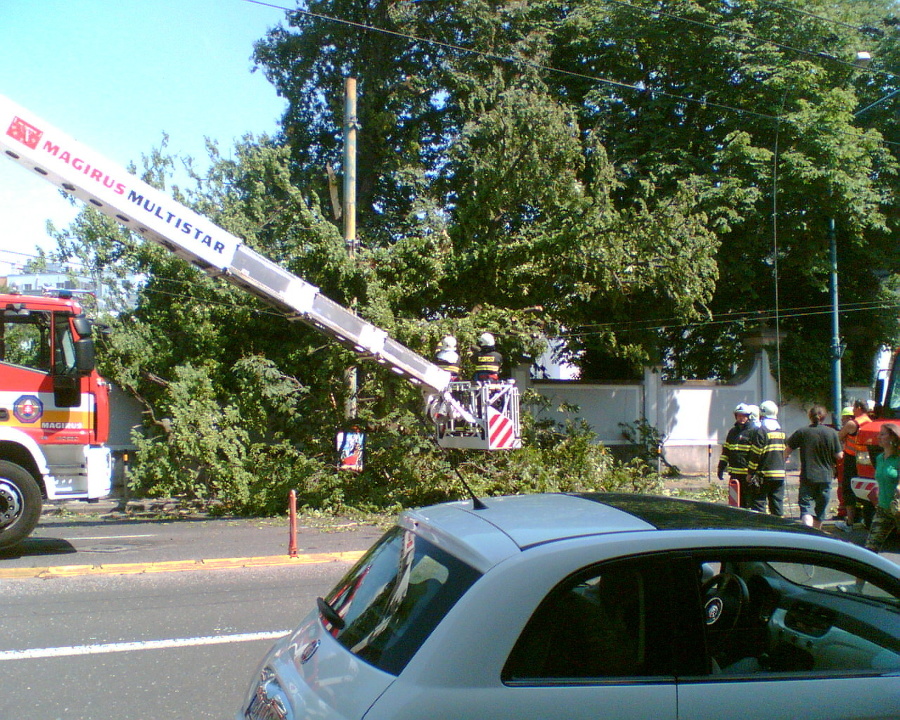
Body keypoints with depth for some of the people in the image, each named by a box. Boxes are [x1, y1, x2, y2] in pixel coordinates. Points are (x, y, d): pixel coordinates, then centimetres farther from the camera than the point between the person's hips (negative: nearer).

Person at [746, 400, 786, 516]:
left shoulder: (761, 431, -12)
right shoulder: (781, 431, 11)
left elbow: (756, 454, -13)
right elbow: (784, 452, 16)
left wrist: (750, 473, -6)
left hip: (764, 475, -6)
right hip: (780, 474, 6)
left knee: (758, 503, -1)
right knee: (777, 503, 11)